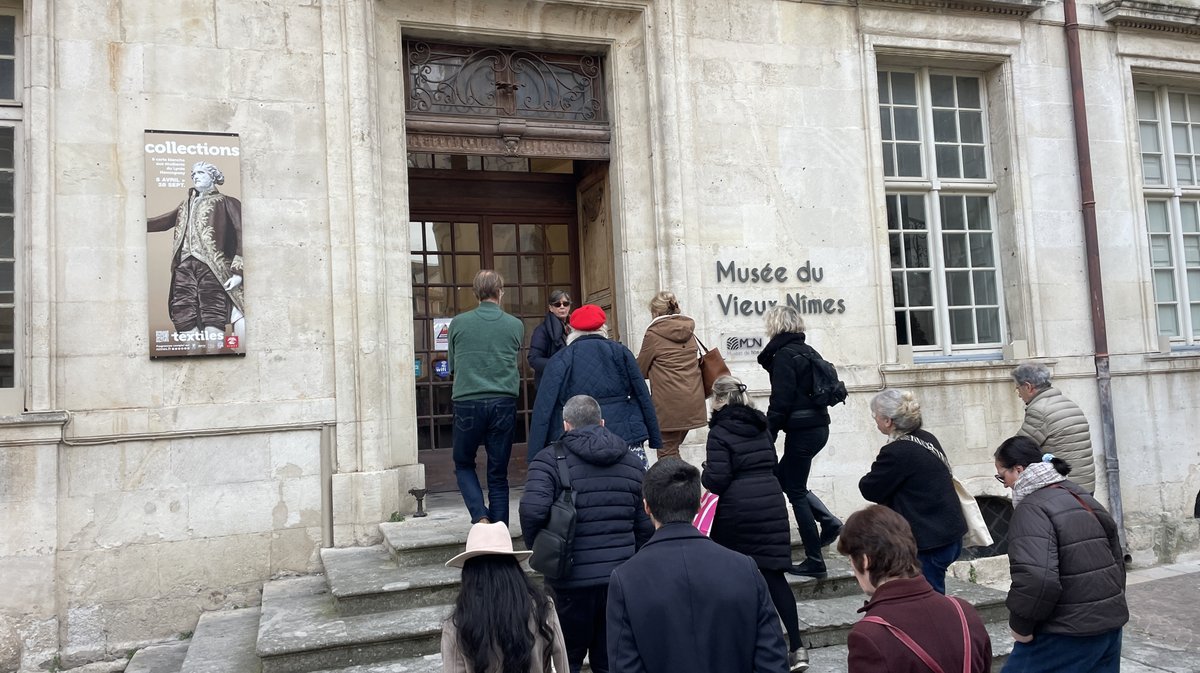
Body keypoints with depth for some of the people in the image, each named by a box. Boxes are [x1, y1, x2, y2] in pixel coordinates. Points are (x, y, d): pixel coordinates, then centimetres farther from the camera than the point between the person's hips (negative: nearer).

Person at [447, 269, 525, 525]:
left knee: (463, 465, 18)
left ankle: (480, 517, -2)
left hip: (467, 403, -1)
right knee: (498, 475, 8)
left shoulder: (458, 323, 1)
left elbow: (452, 364, 14)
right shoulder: (516, 325, 3)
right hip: (504, 403, 1)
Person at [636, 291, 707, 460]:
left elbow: (641, 370, 2)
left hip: (670, 403, -7)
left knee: (667, 452, 0)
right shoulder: (688, 331, 13)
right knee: (673, 447, 15)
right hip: (693, 400, 7)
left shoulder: (654, 334, -6)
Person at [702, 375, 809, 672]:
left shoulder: (719, 433, -10)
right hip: (771, 503, 5)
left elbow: (717, 480, -13)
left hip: (735, 510, -5)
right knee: (774, 573, 6)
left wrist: (704, 473, 5)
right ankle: (796, 647, 2)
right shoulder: (761, 427, 11)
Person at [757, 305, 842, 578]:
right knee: (784, 477, 22)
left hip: (801, 430, -9)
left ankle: (814, 561, 7)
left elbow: (781, 401, -17)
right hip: (819, 425, 9)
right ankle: (829, 521, 14)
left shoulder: (784, 355, -13)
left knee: (796, 492, 1)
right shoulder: (808, 351, 13)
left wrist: (767, 437, -12)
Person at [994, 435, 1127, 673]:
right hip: (1110, 623, 9)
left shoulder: (1032, 508, -18)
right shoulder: (1083, 497, 12)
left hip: (1068, 633, -9)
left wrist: (1020, 625, -15)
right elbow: (1116, 559, 19)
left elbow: (1036, 578, -29)